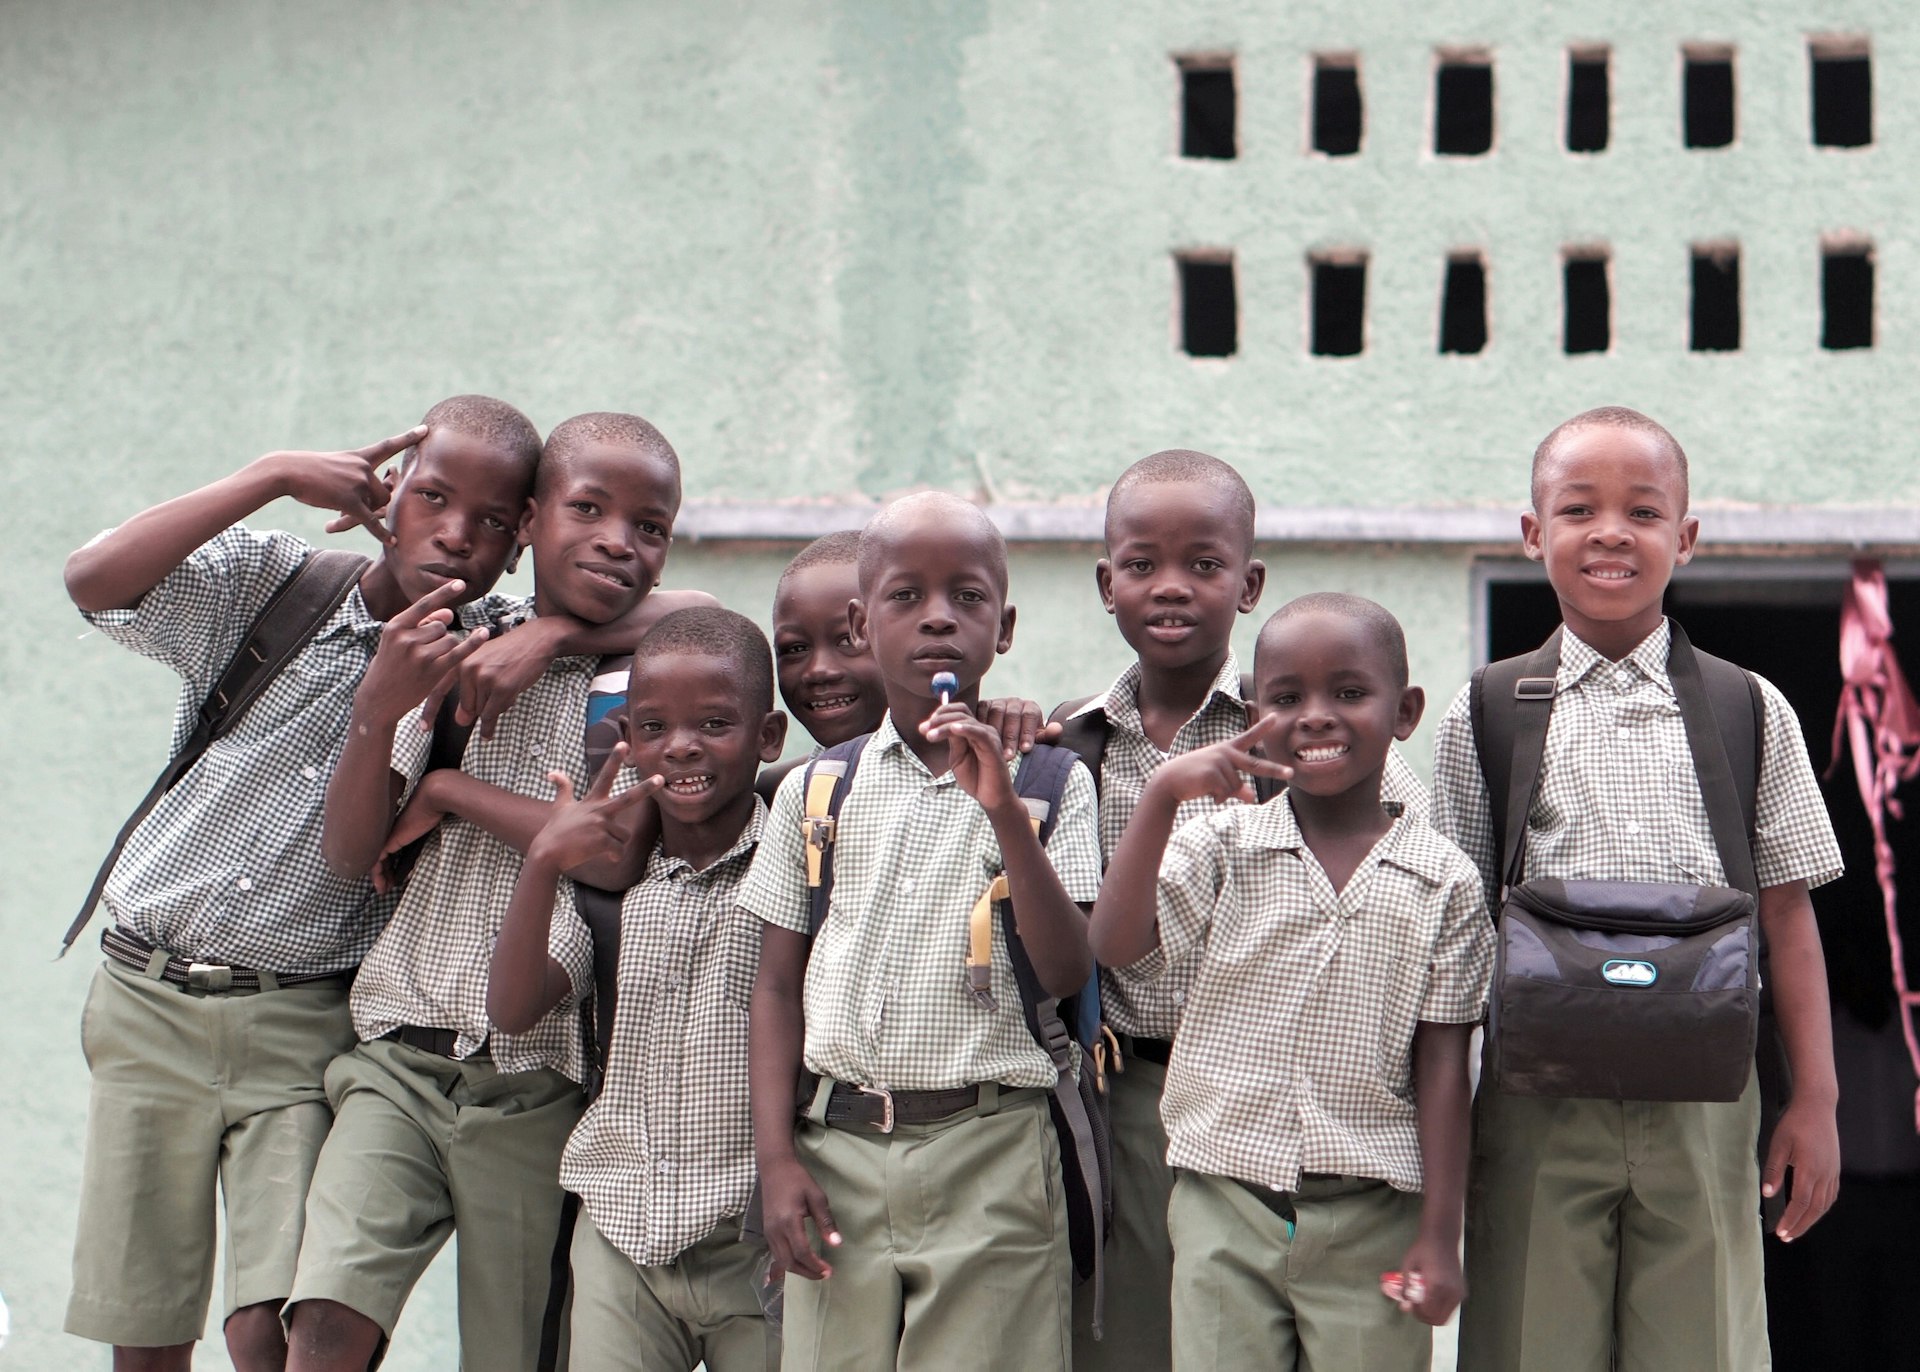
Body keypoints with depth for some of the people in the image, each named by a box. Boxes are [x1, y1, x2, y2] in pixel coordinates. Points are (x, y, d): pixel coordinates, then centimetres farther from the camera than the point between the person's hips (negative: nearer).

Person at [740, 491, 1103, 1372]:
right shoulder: (816, 791, 8)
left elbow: (1066, 973, -8)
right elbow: (777, 988, 8)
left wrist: (1004, 810, -17)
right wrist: (776, 1157, -1)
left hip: (992, 1162, -2)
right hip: (837, 1145, 2)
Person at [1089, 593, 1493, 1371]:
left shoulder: (1443, 882, 1)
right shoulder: (1224, 848, 1)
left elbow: (1442, 1066, 1)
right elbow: (1114, 946, -13)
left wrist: (1438, 1236, -1)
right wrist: (1161, 795, -20)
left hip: (1372, 1219, 0)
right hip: (1227, 1206, 0)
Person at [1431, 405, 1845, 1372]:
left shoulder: (1750, 713, 5)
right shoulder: (1487, 716, 4)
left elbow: (1787, 913, 6)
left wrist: (1815, 1101, 3)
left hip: (1703, 1101, 1)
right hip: (1539, 1103, 0)